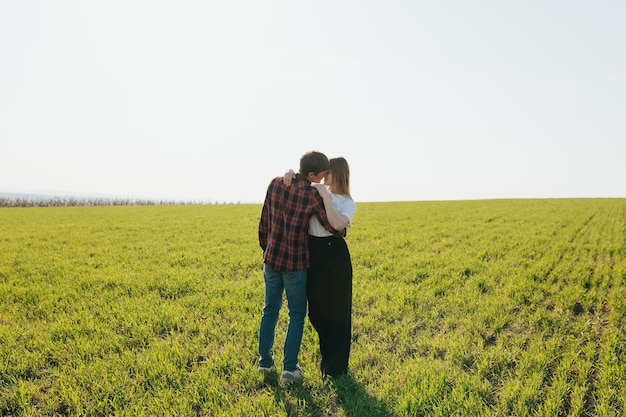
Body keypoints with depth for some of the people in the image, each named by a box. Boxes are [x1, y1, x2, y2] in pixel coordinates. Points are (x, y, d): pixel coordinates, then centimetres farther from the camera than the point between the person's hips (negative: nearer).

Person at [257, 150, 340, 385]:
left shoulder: (275, 184, -1)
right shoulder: (313, 195, -14)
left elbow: (264, 221, 5)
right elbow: (334, 228, -10)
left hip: (271, 259, 5)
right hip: (296, 263, -4)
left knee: (270, 311, 17)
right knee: (296, 315, 10)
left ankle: (265, 362, 27)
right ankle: (289, 368, 12)